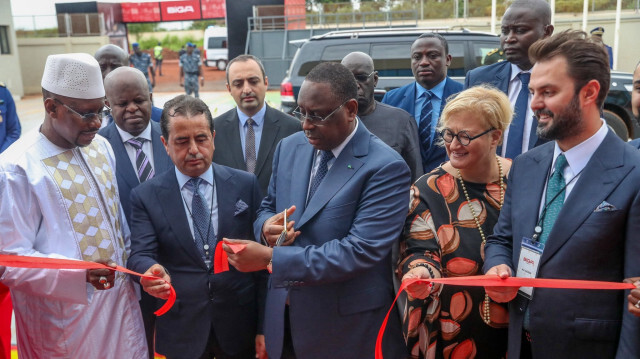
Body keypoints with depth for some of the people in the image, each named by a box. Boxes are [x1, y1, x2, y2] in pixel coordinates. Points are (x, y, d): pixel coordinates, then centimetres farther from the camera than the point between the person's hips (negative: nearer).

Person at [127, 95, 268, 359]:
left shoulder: (246, 185, -3)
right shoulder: (146, 196, -2)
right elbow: (140, 255, -8)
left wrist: (264, 327, -1)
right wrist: (151, 270, -32)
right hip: (180, 331, 0)